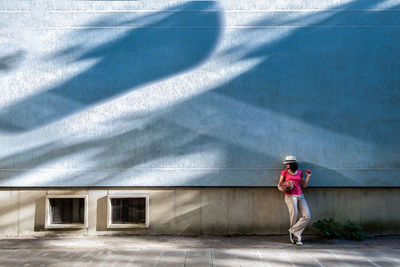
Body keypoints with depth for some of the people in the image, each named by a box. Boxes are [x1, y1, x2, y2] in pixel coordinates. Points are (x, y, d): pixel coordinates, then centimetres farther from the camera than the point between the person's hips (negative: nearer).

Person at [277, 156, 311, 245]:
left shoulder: (300, 172, 12)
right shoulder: (284, 172, 7)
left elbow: (304, 185, 13)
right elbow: (279, 185, 10)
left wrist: (308, 176, 5)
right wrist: (281, 189, -11)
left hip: (300, 196, 3)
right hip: (290, 196, -3)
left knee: (307, 216, -12)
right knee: (294, 214, -21)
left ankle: (293, 231, -4)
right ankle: (297, 237, -5)